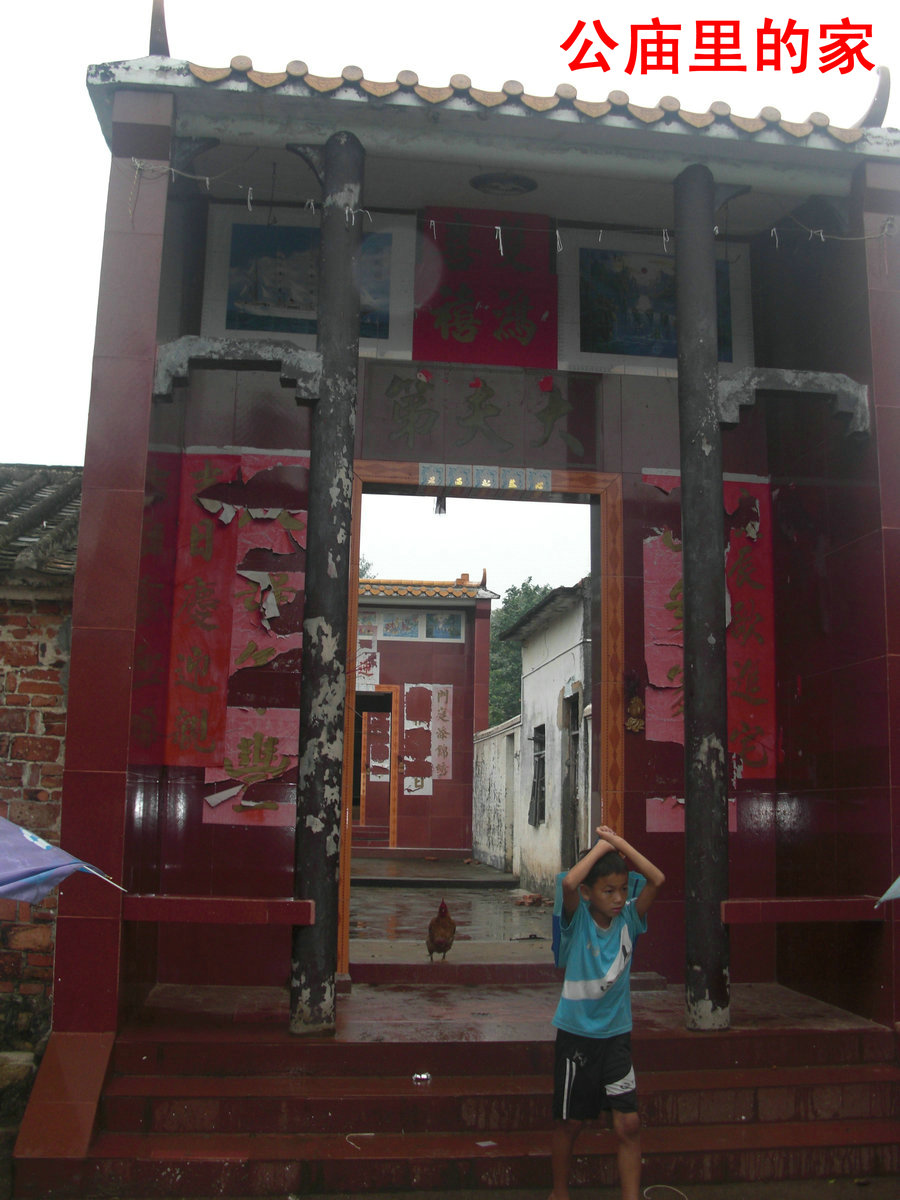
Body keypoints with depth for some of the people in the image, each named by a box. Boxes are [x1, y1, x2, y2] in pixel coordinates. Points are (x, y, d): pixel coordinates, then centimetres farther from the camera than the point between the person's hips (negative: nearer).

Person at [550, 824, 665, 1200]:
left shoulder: (628, 918, -2)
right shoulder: (578, 920, -11)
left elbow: (656, 879, -15)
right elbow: (569, 882, -32)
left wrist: (619, 842, -15)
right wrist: (602, 845, -22)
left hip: (616, 1032, 3)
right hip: (576, 1033, -2)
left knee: (628, 1124, -2)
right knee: (569, 1122, 11)